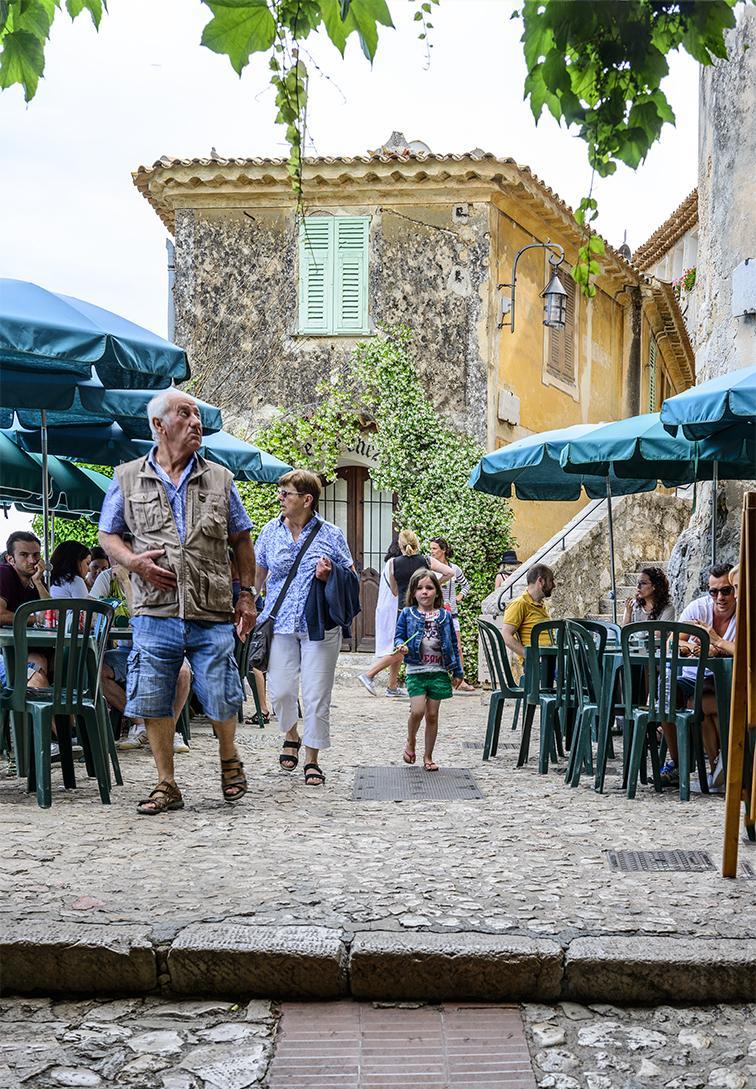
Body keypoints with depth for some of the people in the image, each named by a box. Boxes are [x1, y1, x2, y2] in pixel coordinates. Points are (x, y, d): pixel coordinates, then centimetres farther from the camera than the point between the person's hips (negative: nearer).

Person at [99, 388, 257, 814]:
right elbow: (108, 535, 12)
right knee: (154, 703, 3)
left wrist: (248, 595, 7)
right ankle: (167, 785, 19)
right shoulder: (127, 478, 6)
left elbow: (241, 541, 13)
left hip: (212, 615, 0)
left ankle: (230, 759, 32)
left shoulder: (220, 478, 9)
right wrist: (135, 561, -9)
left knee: (222, 701, 2)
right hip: (155, 614, 0)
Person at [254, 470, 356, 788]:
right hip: (281, 623, 2)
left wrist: (330, 575, -12)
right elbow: (257, 573, 13)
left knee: (316, 695, 0)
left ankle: (312, 761, 14)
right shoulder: (271, 530, 7)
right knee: (280, 691, -3)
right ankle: (291, 735, 30)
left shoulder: (330, 534, 1)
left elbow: (351, 577, 9)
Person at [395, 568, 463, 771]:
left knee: (432, 715, 5)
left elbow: (453, 644, 10)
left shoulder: (444, 616, 6)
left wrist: (457, 671, 10)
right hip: (416, 671, -2)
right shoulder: (407, 614, 2)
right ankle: (410, 742, 15)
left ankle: (428, 757, 18)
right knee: (417, 710, -15)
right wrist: (401, 646, -19)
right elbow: (399, 636, 4)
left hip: (438, 672, 2)